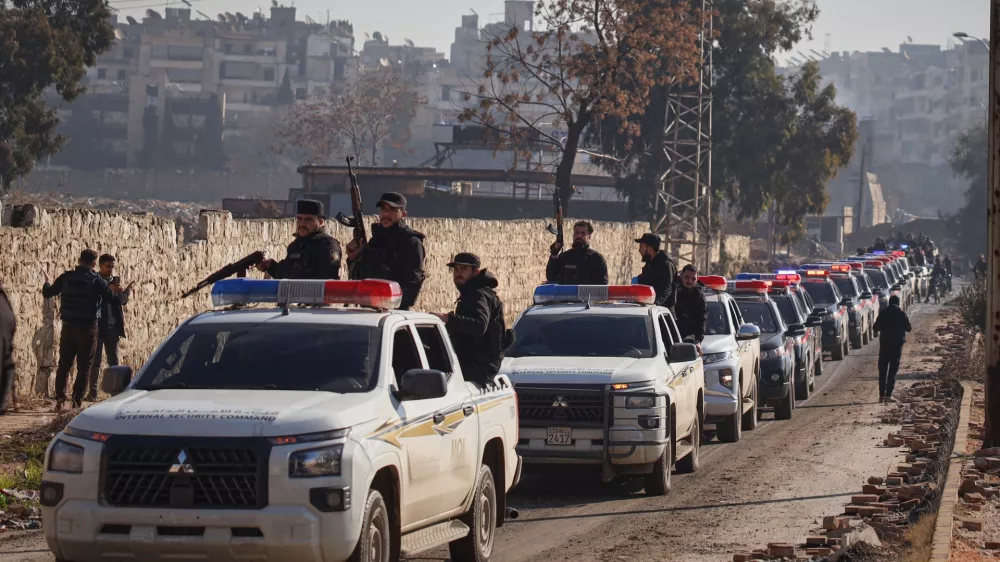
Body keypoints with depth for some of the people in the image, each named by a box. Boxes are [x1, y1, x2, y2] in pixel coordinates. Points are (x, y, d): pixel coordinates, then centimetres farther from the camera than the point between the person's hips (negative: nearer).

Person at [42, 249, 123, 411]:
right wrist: (113, 290, 13)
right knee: (84, 367, 3)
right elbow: (110, 297, -9)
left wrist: (47, 282, 28)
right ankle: (77, 401, -3)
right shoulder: (96, 280, -7)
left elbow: (47, 293, 7)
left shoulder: (66, 277, 1)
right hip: (88, 328, -3)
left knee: (64, 365, 11)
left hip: (68, 326, 3)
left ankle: (60, 399, 3)